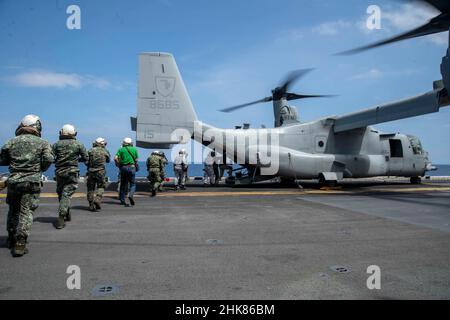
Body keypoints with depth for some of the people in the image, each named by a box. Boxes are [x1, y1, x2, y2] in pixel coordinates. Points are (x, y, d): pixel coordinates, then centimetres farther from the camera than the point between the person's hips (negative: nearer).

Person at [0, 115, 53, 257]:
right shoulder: (42, 143, -1)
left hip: (13, 180, 3)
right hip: (32, 181, -3)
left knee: (13, 210, 19)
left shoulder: (11, 142, 7)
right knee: (26, 212, 0)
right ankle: (20, 244, -6)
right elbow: (48, 159, -12)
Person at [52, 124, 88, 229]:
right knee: (67, 194, -4)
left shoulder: (56, 144, 1)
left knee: (61, 194, 18)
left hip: (59, 172, 2)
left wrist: (58, 160, 15)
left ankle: (67, 214, 29)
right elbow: (85, 158, 5)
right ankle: (61, 217, -17)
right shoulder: (79, 144, -1)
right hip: (72, 173, -2)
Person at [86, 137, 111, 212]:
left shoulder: (91, 151, 2)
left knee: (90, 188, 11)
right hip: (100, 172, -1)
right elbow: (108, 160, 17)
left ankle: (91, 205, 12)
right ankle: (98, 199, -12)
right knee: (101, 187, 11)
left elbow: (86, 160, 1)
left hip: (91, 172, 1)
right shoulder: (105, 151, 2)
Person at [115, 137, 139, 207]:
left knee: (123, 184, 10)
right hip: (132, 167, -1)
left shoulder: (121, 149, 6)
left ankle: (122, 199, 13)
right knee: (133, 183, 7)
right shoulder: (134, 149, 7)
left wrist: (118, 165, 6)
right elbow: (136, 159, 4)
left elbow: (115, 158, -6)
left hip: (123, 167, 1)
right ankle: (131, 195, -18)